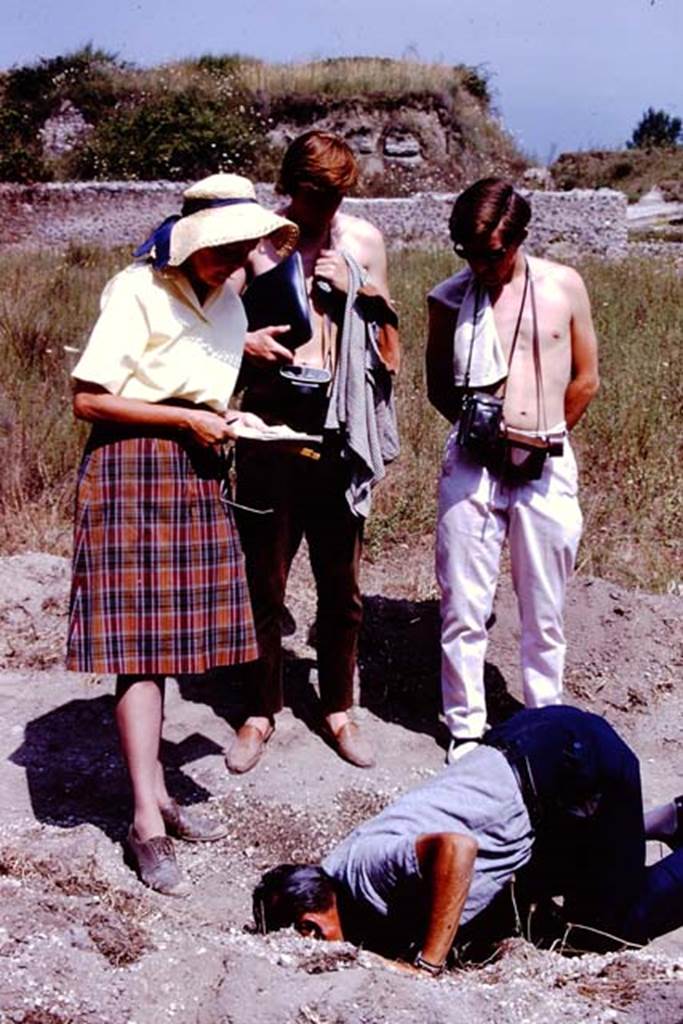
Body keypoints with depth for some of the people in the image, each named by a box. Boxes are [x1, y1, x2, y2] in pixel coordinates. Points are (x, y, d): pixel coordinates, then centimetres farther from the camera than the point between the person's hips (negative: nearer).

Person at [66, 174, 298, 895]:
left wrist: (230, 418, 8)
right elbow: (88, 399, -14)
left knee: (165, 639, 9)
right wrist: (186, 418, -15)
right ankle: (147, 821, -3)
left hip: (194, 472, 7)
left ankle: (156, 791, 18)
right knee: (138, 642, -7)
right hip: (132, 469, -7)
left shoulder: (226, 302, 13)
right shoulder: (138, 292, -9)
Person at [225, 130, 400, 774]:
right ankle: (261, 710, 22)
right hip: (269, 426, -1)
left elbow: (388, 355, 11)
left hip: (337, 427, 2)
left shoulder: (362, 240, 7)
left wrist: (358, 295, -6)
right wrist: (246, 344, -15)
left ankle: (338, 708, 26)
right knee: (263, 580, 6)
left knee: (341, 584, 9)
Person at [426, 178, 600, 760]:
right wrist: (479, 426, 1)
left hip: (547, 469, 0)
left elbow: (586, 380, 9)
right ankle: (467, 728, 18)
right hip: (472, 467, 0)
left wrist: (542, 438, 9)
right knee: (464, 608, 3)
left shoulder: (563, 287, 2)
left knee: (545, 612, 10)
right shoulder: (450, 297, 1)